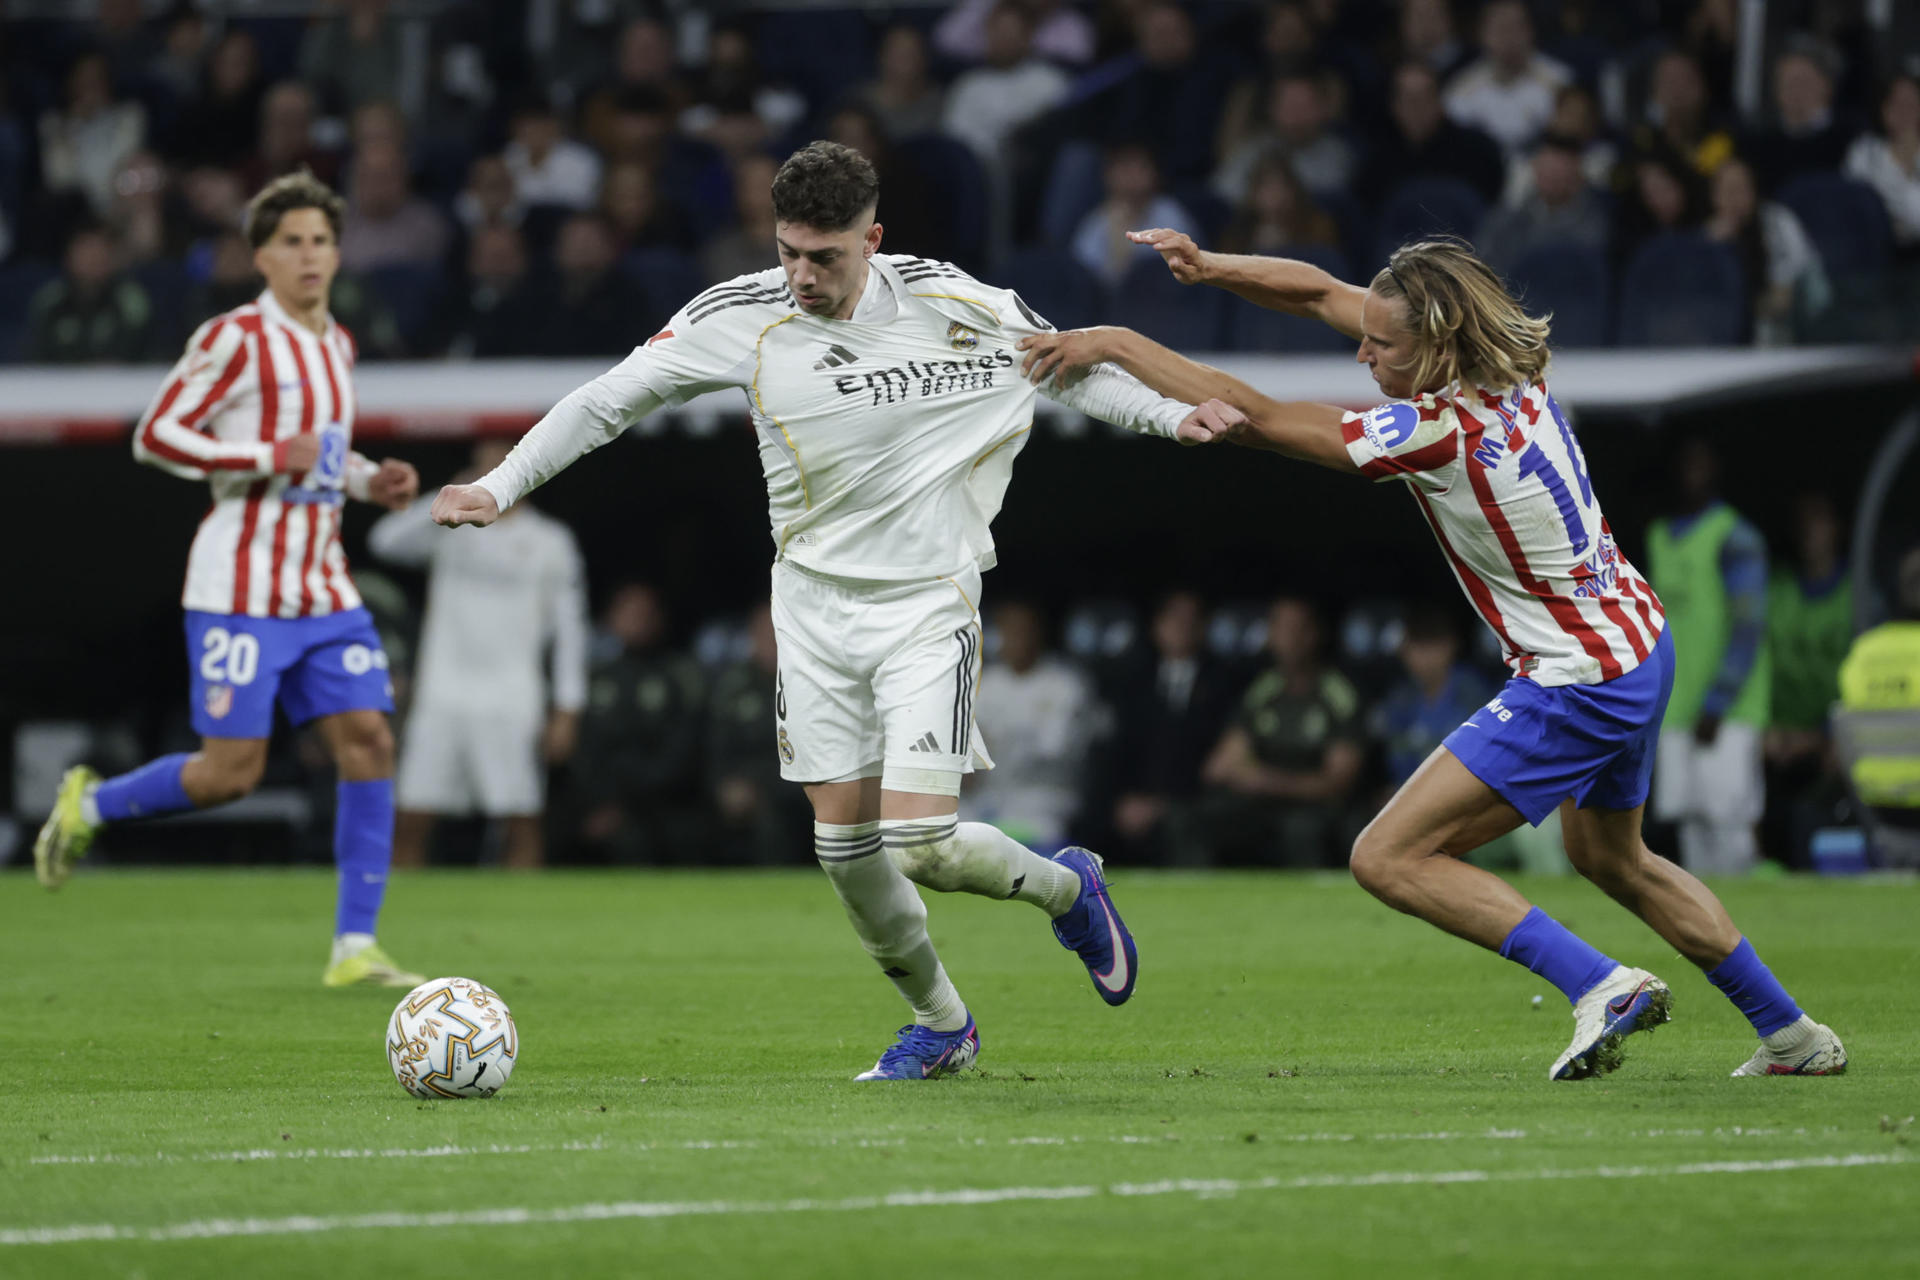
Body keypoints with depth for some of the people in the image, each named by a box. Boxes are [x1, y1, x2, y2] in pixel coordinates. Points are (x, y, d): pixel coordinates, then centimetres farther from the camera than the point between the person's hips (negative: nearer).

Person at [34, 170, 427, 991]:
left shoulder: (335, 346, 14)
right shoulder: (236, 338, -9)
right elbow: (155, 437, -12)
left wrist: (368, 480, 10)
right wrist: (271, 457, -18)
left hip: (323, 588, 7)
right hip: (242, 588, -7)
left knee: (368, 744, -6)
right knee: (231, 771, -8)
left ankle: (354, 948, -3)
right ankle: (90, 804, 19)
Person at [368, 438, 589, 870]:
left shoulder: (550, 541, 7)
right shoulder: (450, 530, 11)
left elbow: (570, 629, 6)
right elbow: (385, 540, -5)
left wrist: (566, 711, -1)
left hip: (512, 703, -1)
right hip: (440, 700, 2)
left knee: (521, 825, -6)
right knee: (411, 821, -4)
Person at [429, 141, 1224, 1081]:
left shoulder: (947, 303, -9)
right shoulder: (737, 318, -7)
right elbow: (607, 401, 0)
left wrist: (1169, 413, 2)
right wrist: (502, 485, -5)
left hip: (928, 606, -3)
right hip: (815, 606, 3)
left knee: (920, 844, -14)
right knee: (843, 841, 2)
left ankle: (1066, 888, 17)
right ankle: (938, 1022, 24)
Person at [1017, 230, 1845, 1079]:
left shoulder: (1444, 432, -28)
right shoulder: (1505, 365, -4)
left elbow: (1252, 415, -24)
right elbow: (1322, 292, 6)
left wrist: (1117, 344, -19)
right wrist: (1209, 268, -7)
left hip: (1578, 683, -10)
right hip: (1639, 642, 10)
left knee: (1388, 859, -8)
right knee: (1611, 858, 31)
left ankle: (1600, 986, -12)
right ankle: (1793, 1036, 36)